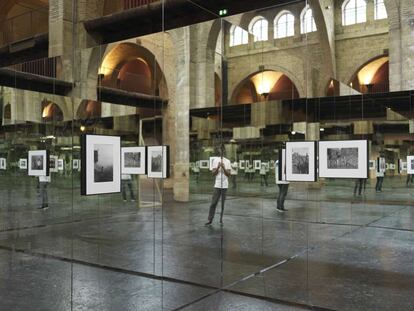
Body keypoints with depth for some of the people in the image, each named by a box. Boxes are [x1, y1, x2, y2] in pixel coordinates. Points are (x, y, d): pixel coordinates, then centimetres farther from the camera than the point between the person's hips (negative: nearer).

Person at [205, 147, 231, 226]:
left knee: (223, 203, 5)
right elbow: (213, 173, 0)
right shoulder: (215, 161, 4)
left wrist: (223, 168, -16)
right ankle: (210, 220, 5)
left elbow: (228, 174, -1)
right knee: (213, 203, -1)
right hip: (217, 185, 0)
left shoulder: (227, 161, 3)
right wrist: (218, 167, -16)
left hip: (225, 185, 0)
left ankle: (221, 219, 13)